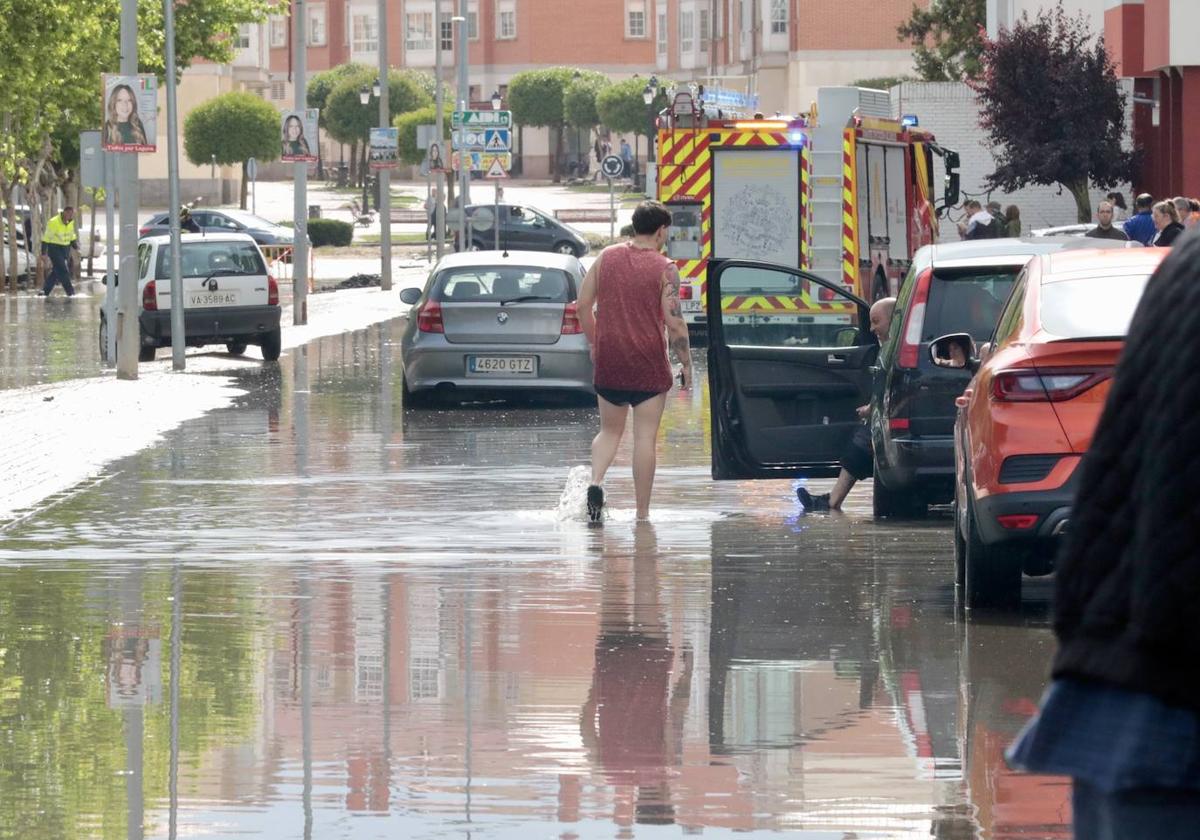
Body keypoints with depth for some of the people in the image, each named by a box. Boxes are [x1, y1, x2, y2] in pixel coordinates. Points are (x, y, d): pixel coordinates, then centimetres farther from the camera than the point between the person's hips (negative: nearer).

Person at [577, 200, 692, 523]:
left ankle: (596, 481, -9)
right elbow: (674, 322, -12)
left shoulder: (606, 257, 4)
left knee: (609, 431, 17)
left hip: (608, 362, 3)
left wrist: (594, 342, 21)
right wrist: (685, 364, -2)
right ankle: (642, 512, 4)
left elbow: (584, 305, 7)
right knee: (645, 437, 3)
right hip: (649, 364, -3)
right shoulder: (664, 269, -8)